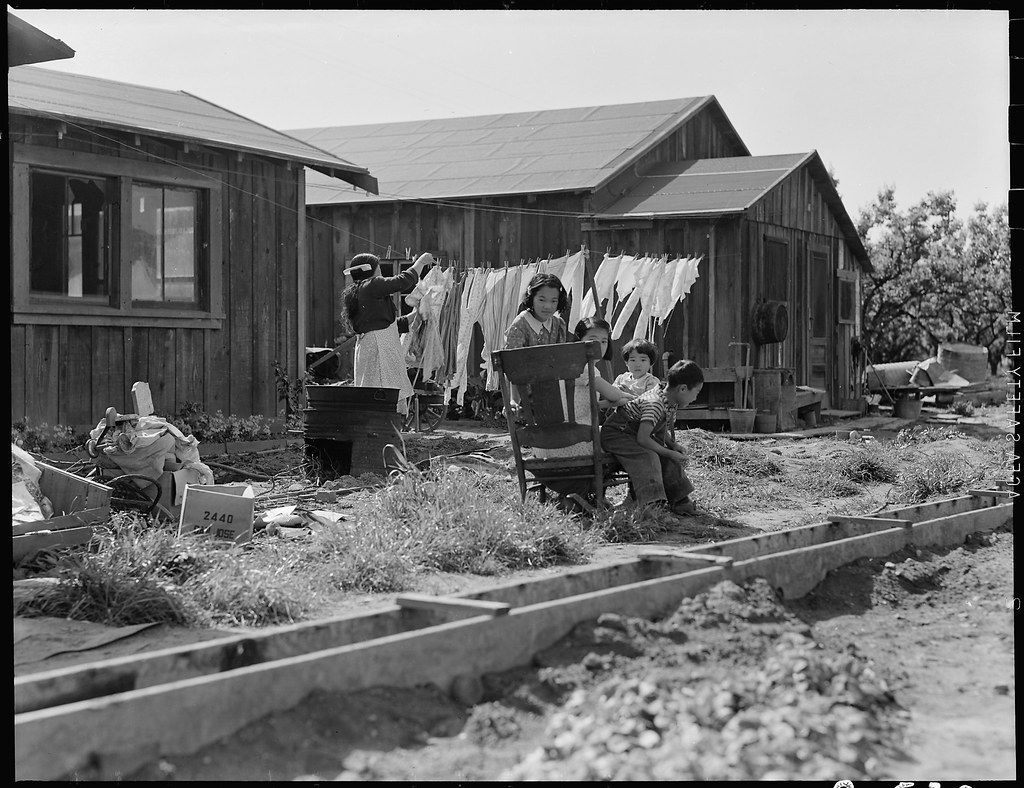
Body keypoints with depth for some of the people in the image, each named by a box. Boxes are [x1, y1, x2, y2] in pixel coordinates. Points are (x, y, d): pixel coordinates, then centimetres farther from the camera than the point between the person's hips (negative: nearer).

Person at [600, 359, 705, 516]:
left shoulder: (671, 403, -2)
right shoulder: (655, 404, -32)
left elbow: (662, 430, 12)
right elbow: (642, 439, -35)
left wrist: (673, 445, -7)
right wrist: (669, 453, -27)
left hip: (635, 433, 9)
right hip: (615, 434, -9)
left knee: (671, 456, -1)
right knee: (648, 456, -31)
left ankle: (678, 499, 6)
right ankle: (651, 502, -36)